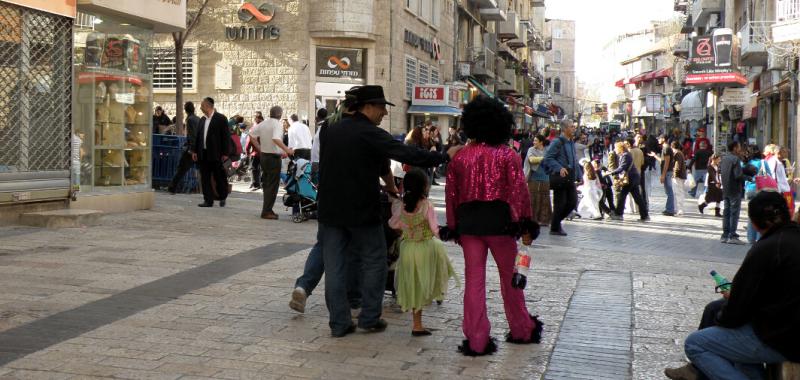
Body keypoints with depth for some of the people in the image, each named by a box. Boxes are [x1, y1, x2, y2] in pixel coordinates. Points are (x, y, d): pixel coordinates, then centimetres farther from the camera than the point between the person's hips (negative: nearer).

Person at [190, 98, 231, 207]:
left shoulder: (221, 118, -6)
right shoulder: (202, 120, 13)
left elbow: (226, 136, -8)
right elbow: (197, 136, 17)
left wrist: (225, 153, -12)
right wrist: (195, 151, 10)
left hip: (215, 154, -6)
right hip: (203, 153, 6)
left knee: (218, 177, 3)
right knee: (205, 178, 5)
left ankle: (222, 197, 22)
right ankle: (208, 200, 10)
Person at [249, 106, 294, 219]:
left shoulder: (263, 123, 7)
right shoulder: (277, 124, -16)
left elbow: (252, 135, 12)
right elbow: (276, 139, -32)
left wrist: (259, 148, 15)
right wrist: (287, 150, -30)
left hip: (263, 155, 8)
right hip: (274, 157, -8)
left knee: (266, 183, 15)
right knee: (272, 186, -2)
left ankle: (267, 209, 20)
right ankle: (267, 211, -2)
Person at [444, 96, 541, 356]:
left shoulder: (460, 156, 6)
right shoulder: (506, 154, -3)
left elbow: (451, 194, 7)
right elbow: (519, 190, -9)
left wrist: (454, 227, 14)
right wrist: (525, 225, -6)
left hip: (468, 220, 2)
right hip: (499, 218, -2)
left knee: (474, 279, 5)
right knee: (509, 276, 13)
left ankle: (476, 341, 5)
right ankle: (521, 330, 28)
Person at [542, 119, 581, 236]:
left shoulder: (572, 143, 16)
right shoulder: (557, 142, -10)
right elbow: (548, 158, -17)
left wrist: (578, 175, 17)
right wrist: (559, 168, -29)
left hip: (570, 178, 8)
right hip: (560, 178, -8)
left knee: (573, 202, 6)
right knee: (560, 203, -2)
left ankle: (557, 221, 24)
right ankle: (555, 228, 12)